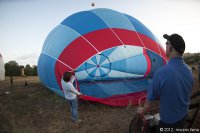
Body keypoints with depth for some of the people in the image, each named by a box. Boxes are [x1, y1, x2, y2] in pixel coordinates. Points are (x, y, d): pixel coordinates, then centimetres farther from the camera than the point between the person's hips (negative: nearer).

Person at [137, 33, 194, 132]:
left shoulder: (162, 72, -32)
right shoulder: (188, 71, -10)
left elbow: (150, 100, -20)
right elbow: (187, 94, 6)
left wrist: (142, 111, 0)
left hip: (168, 119, -5)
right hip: (183, 116, 6)